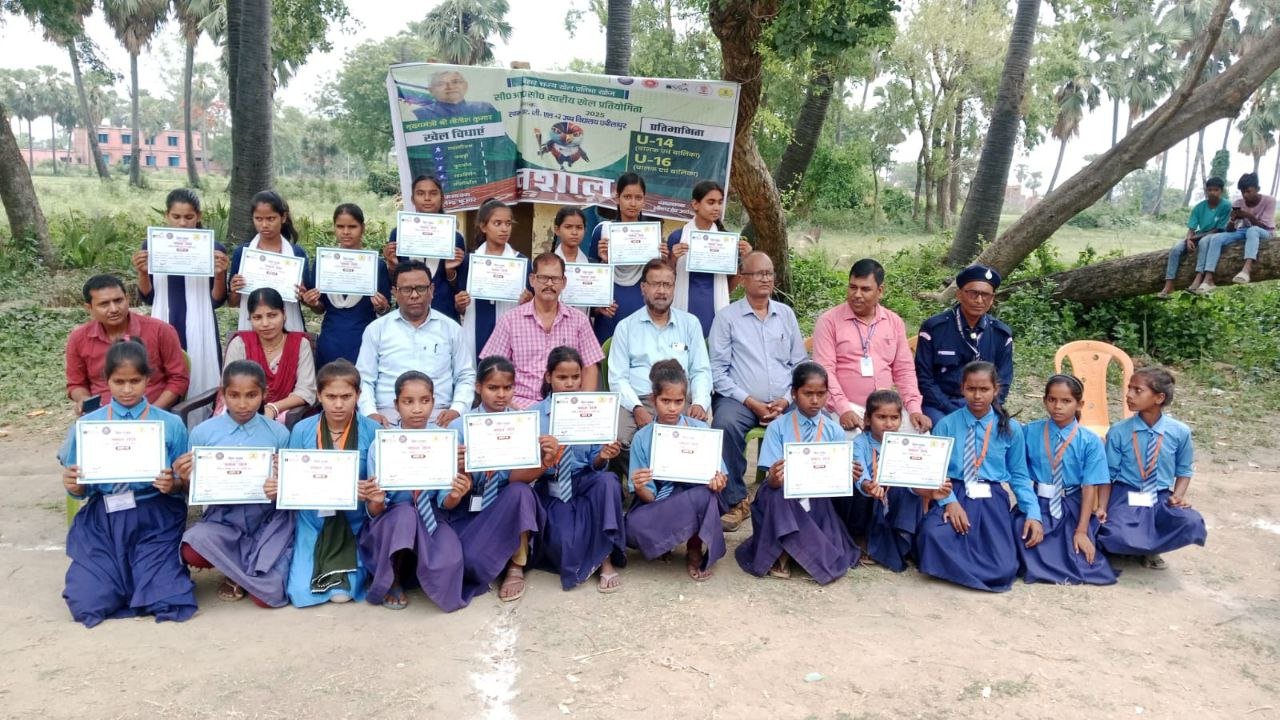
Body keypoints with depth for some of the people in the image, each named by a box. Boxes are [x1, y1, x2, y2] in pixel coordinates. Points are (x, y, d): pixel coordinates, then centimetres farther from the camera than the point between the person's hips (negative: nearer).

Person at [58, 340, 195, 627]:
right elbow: (80, 488, 6)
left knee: (167, 602, -15)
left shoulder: (171, 425, -2)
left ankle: (147, 573, 20)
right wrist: (72, 486, -16)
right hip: (101, 521, 2)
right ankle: (123, 573, 22)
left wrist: (172, 485, -21)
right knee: (88, 603, -13)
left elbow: (184, 483, 1)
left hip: (155, 520, -1)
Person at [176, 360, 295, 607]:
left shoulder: (278, 433, -4)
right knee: (192, 551, -32)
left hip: (268, 521, -1)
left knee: (269, 596, -16)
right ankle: (248, 566, 2)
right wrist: (185, 479, -18)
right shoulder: (203, 432, -3)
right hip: (223, 520, 1)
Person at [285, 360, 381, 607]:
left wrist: (371, 492, -26)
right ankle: (330, 567, 19)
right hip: (313, 522, 2)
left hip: (355, 523, -1)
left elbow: (380, 483, -4)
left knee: (346, 592, -16)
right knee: (301, 593, -12)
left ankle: (343, 570, 18)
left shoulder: (372, 431, -8)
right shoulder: (302, 430, -4)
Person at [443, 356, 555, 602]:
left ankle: (516, 568, -11)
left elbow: (518, 476, -19)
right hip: (469, 510, -1)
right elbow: (447, 500, -10)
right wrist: (452, 496, -35)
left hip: (508, 508, 1)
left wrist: (543, 462, -41)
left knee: (520, 492, -33)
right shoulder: (459, 427, -4)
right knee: (470, 560, -30)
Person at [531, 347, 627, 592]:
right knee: (566, 542, -30)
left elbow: (595, 464, 4)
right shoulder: (535, 415, 0)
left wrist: (602, 457, -19)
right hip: (551, 489, -2)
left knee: (608, 481, -33)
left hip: (584, 483, 2)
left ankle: (606, 560, -18)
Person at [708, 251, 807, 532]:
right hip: (739, 399, -2)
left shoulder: (786, 314, 16)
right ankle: (736, 502, -18)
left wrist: (786, 400, -3)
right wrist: (750, 402, -10)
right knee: (726, 424, -34)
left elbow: (800, 364, 13)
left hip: (783, 402, 3)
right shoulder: (727, 317, 5)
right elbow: (718, 371, -2)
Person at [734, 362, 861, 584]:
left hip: (819, 500, 1)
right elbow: (772, 481, -9)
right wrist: (774, 478, -33)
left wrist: (849, 476, -22)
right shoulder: (778, 428, -2)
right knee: (773, 495, -35)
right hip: (784, 500, -1)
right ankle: (780, 553, -13)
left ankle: (790, 547, 2)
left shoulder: (834, 431, 4)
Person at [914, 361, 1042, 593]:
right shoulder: (946, 425, 2)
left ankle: (960, 560, 11)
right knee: (933, 534, -35)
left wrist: (1033, 513, -4)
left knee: (1002, 570, -19)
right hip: (955, 494, -1)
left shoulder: (1011, 429, 7)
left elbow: (1019, 476, 10)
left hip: (992, 498, 1)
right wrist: (950, 501, -20)